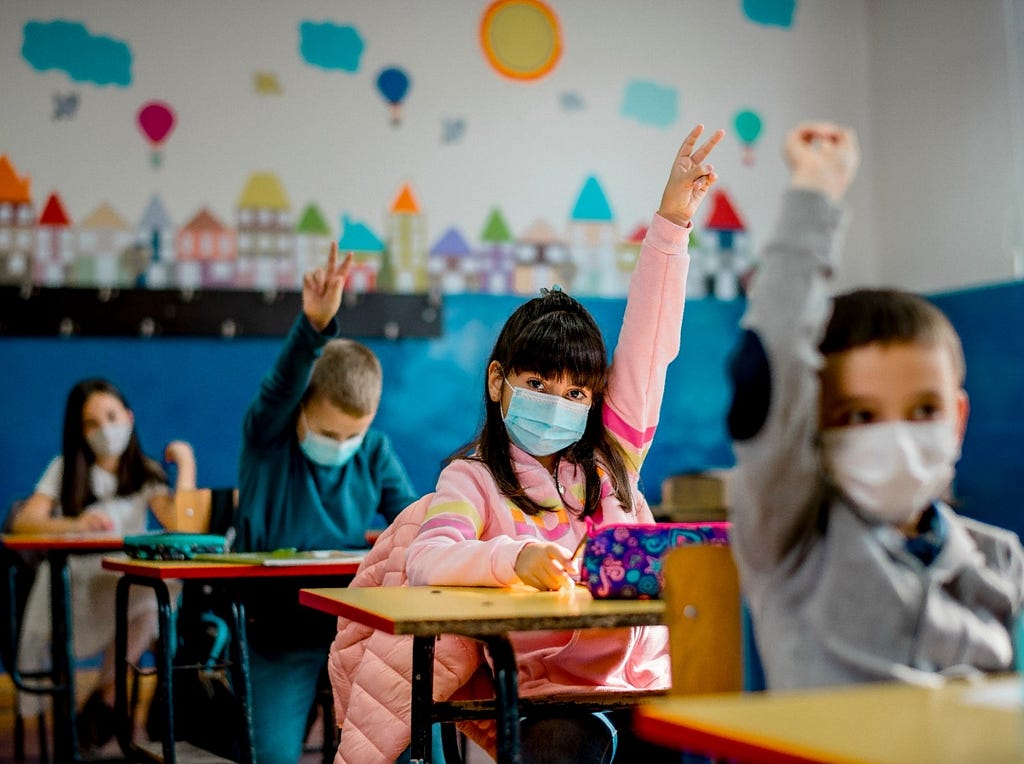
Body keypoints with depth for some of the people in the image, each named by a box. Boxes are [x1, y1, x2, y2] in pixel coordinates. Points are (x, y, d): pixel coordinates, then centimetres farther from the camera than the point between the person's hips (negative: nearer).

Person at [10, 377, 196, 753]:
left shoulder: (145, 474, 8)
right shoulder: (66, 469, 8)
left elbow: (178, 524, -12)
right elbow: (23, 522, -8)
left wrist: (186, 462, -9)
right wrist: (75, 525, -25)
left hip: (126, 584, 1)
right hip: (70, 582, -1)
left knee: (159, 594, -32)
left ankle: (103, 701, -11)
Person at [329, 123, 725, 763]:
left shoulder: (611, 458, 15)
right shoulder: (473, 480, 4)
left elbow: (648, 341, 9)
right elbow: (424, 561, -15)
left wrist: (672, 221, 3)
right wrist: (516, 558, -34)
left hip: (640, 685, 4)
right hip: (544, 696, -3)